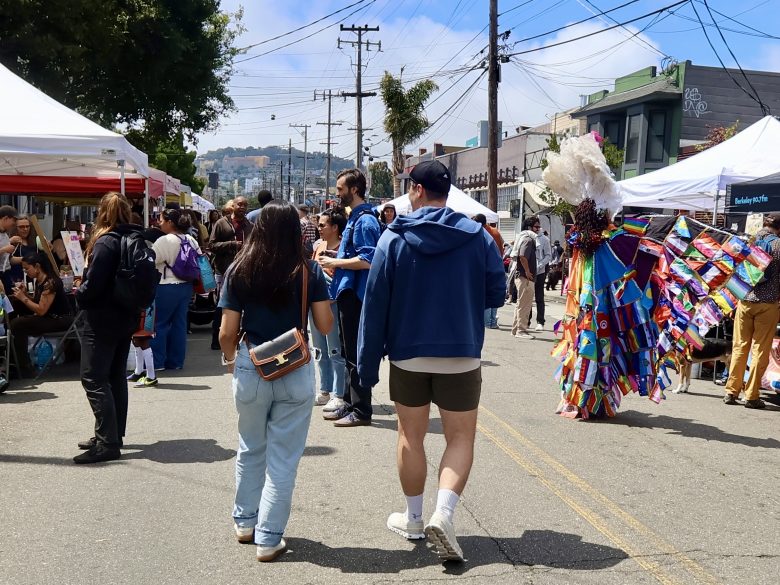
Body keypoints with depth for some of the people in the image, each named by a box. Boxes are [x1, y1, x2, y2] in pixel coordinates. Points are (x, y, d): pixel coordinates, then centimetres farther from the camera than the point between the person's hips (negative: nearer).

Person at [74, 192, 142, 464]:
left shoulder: (106, 242, -18)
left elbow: (93, 283, -21)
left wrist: (79, 295, 0)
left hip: (102, 319, -9)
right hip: (126, 316, 9)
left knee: (94, 378, -6)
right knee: (116, 376, 15)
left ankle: (107, 443, -10)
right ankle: (113, 435, 23)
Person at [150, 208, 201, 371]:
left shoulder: (164, 241, -16)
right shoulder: (191, 240, 7)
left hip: (166, 288, -7)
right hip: (186, 286, 7)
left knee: (159, 324, 2)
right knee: (179, 323, 10)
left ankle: (157, 361, 5)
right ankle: (176, 361, 15)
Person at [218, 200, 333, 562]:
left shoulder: (239, 271, -4)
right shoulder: (309, 271, -7)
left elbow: (227, 332, -4)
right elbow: (325, 326, -4)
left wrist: (229, 360, 15)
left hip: (250, 368, 2)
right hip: (296, 372, -2)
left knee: (250, 449, 22)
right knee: (283, 457, 8)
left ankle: (244, 522, 36)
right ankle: (268, 537, 12)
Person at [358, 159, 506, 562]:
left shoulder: (394, 237, -6)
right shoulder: (478, 236, -4)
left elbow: (375, 303, -6)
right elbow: (496, 294, 2)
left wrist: (368, 360, 0)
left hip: (407, 355, 1)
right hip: (461, 356, 0)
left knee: (411, 436, 15)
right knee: (460, 438, 9)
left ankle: (413, 519, 26)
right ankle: (443, 515, -8)